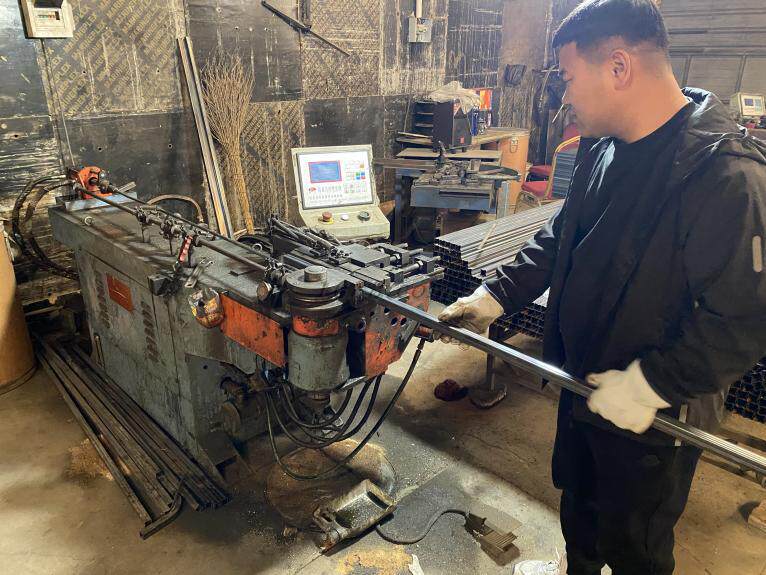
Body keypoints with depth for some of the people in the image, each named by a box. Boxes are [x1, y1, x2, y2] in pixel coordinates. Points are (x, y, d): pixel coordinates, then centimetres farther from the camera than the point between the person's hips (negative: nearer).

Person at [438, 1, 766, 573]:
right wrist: (495, 296, 3)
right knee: (577, 501, 31)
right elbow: (559, 239, 8)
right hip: (585, 384, 8)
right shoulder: (603, 149, -1)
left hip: (653, 417, -8)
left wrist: (650, 383, -26)